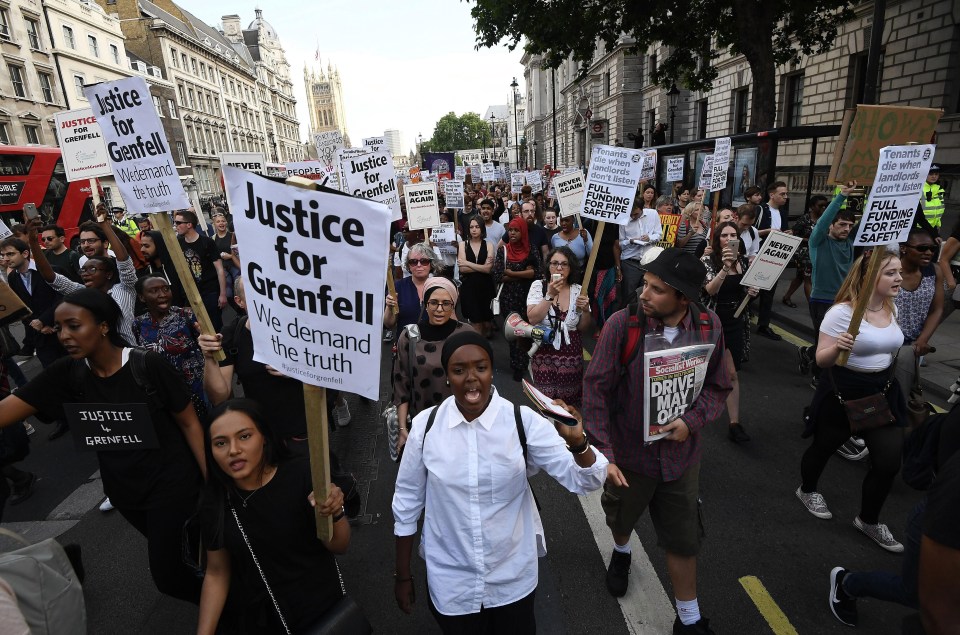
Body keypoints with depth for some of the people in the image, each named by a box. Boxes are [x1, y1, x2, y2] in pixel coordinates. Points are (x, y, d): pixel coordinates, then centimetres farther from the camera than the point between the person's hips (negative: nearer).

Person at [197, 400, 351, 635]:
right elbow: (217, 573, 1)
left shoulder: (302, 474, -22)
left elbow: (339, 546, -15)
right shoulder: (214, 500, -12)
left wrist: (333, 514, -34)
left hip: (318, 608, -2)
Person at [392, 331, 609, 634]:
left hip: (513, 580, 0)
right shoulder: (425, 425, -13)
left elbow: (585, 481, -17)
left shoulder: (523, 421, -16)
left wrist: (577, 441, -38)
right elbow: (407, 501, -2)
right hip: (450, 583, 0)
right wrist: (403, 574, 5)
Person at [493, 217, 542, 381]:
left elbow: (537, 272, -14)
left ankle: (526, 363, 22)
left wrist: (511, 273, -12)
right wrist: (524, 273, -10)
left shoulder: (532, 250, -1)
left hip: (528, 297, 0)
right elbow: (497, 277, -9)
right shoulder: (503, 250, 0)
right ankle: (517, 365, 17)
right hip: (509, 297, 0)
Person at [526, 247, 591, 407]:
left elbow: (583, 328, 10)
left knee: (571, 403, 6)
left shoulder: (578, 290, 2)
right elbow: (532, 319, -15)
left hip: (572, 355, 2)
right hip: (544, 353, -2)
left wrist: (585, 310, -9)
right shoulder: (538, 286, -3)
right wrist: (550, 295, -20)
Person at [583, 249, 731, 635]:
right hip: (628, 450, -1)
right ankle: (621, 553, 62)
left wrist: (691, 421, -20)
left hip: (680, 454, 1)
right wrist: (602, 453, -22)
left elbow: (717, 386, -1)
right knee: (620, 517, 25)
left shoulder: (709, 327, -13)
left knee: (683, 539, 14)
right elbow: (597, 389, -19)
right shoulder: (622, 324, -22)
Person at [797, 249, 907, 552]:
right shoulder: (842, 312, -20)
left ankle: (868, 521, 25)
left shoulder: (892, 308, 1)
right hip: (843, 393, -6)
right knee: (824, 448, 14)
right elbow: (821, 360, -19)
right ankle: (807, 490, 44)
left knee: (889, 462, 4)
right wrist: (838, 347, -38)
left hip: (883, 391, 6)